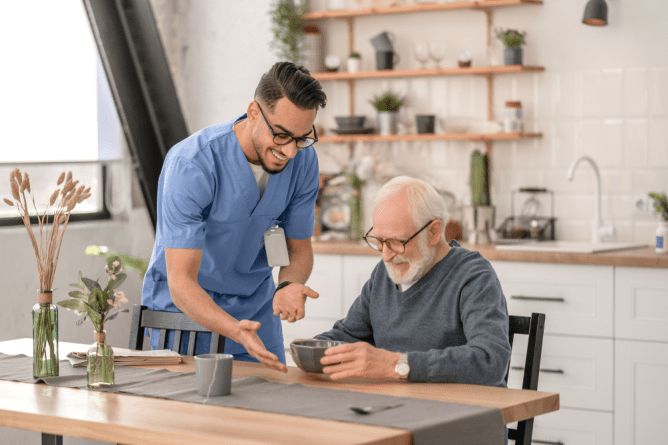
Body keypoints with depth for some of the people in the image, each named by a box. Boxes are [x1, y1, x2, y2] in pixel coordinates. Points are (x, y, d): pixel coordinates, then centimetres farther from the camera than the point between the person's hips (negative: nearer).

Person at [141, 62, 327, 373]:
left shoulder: (303, 160, -11)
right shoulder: (191, 165, -28)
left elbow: (299, 248, 2)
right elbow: (181, 283, -30)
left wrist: (288, 286, -22)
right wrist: (236, 332, -47)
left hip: (255, 308, 4)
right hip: (184, 306, -4)